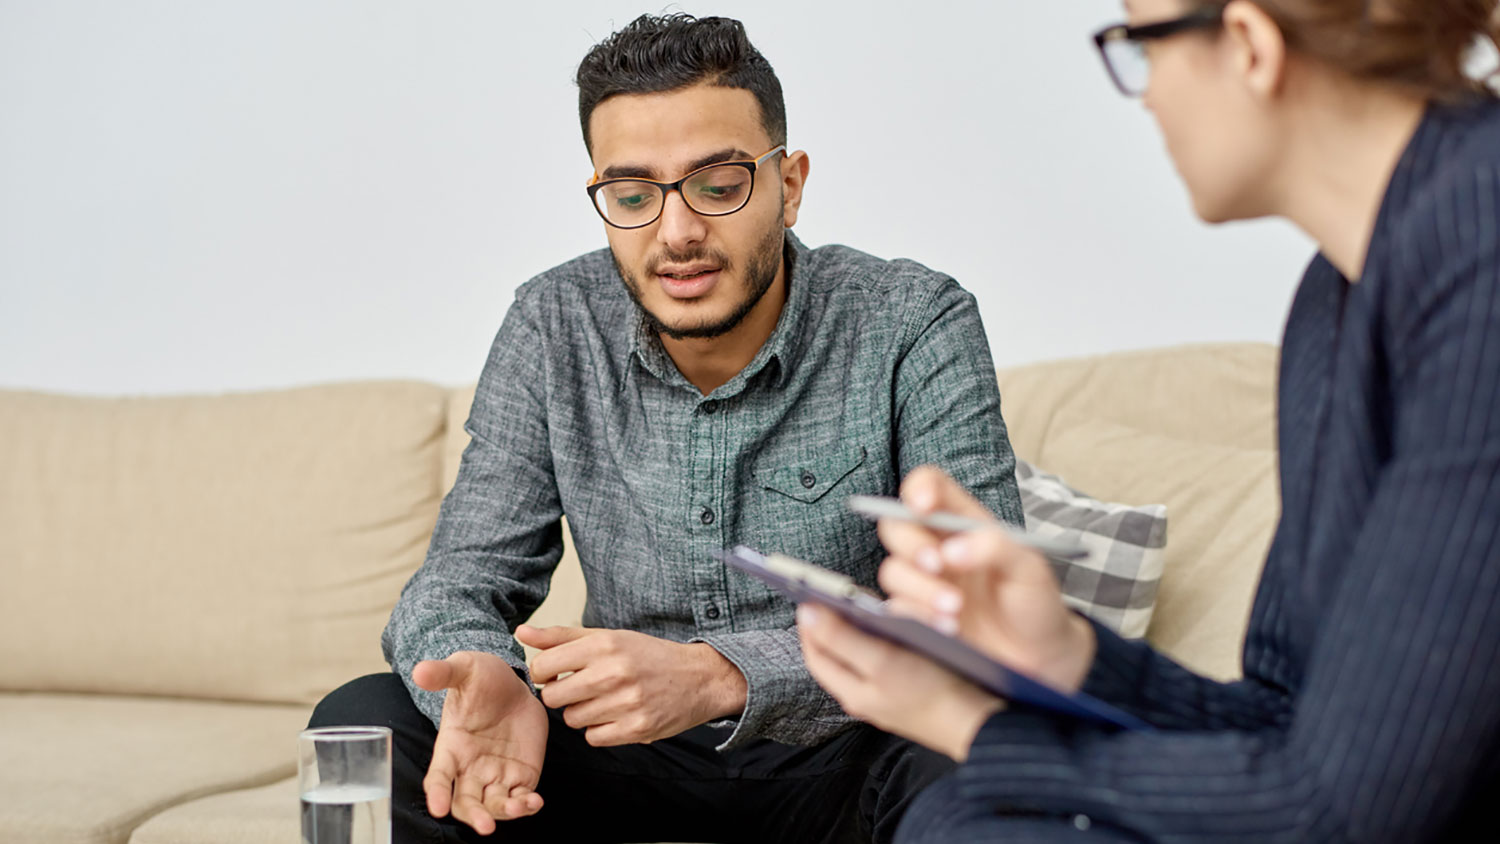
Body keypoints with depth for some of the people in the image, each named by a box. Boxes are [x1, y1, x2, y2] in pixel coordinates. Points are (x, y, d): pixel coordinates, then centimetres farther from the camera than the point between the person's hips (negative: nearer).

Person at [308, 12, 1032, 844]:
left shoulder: (915, 327, -16)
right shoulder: (554, 328, -4)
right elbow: (463, 580, -4)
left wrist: (718, 676, -39)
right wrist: (484, 682, -30)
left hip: (841, 756, -2)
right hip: (633, 757, 3)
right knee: (361, 725, -18)